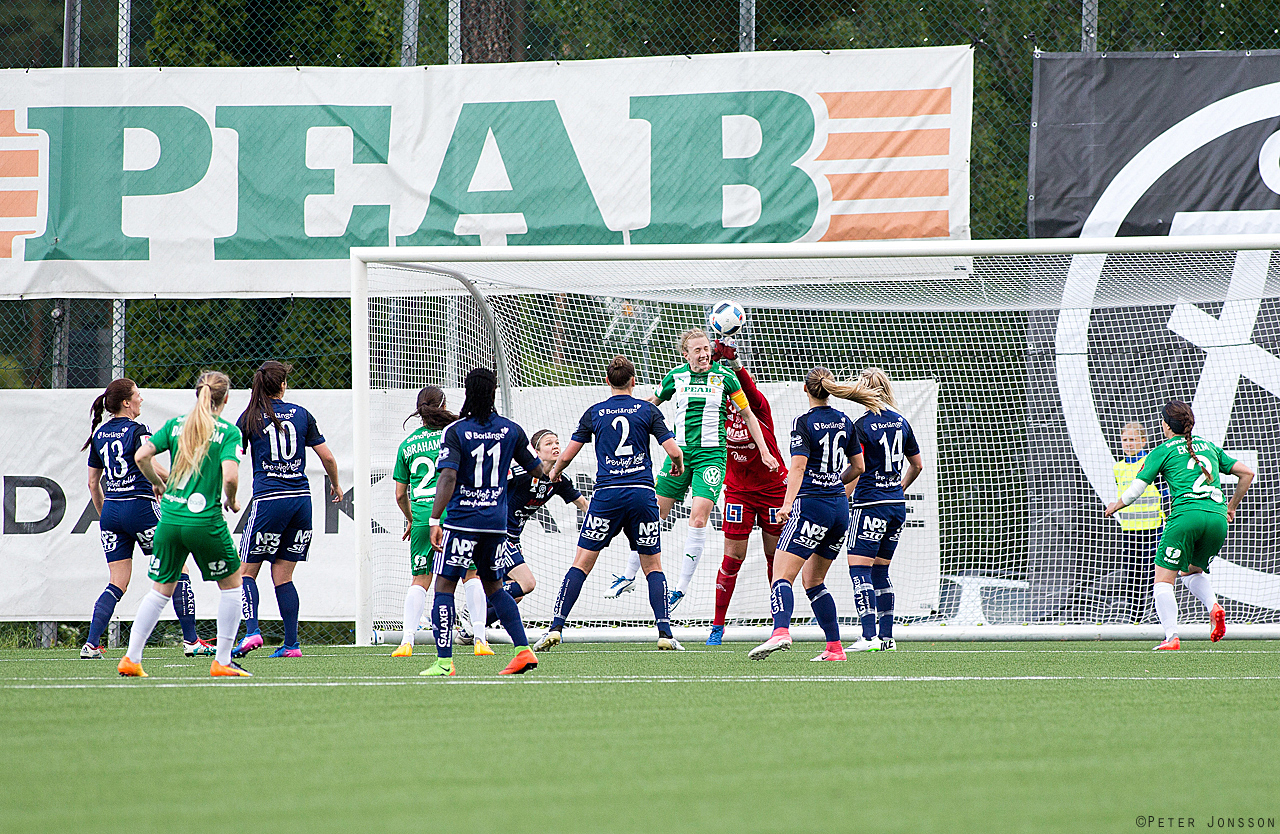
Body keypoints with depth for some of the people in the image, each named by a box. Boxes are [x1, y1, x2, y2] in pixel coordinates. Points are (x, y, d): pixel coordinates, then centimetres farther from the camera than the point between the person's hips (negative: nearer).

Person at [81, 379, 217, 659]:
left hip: (111, 511, 6)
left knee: (117, 583, 7)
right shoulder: (137, 431, -8)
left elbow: (93, 482, 18)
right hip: (140, 507, -6)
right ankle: (191, 641, 3)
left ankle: (91, 644, -6)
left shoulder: (99, 434, 12)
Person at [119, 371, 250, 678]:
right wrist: (232, 501, 3)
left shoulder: (176, 425, 8)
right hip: (205, 521, -4)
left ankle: (131, 658, 7)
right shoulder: (229, 432, -4)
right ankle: (222, 662, 10)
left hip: (170, 519, 4)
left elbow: (141, 456, 1)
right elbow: (230, 476, -17)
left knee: (161, 589, 15)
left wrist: (158, 483, 18)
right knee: (231, 582, 15)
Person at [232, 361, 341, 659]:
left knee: (247, 571, 7)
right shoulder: (301, 415, 8)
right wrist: (336, 486, 27)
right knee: (283, 576, 10)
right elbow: (327, 457, 10)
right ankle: (291, 644, 5)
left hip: (268, 500, -3)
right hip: (301, 498, 3)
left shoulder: (250, 418, 2)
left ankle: (251, 631, -13)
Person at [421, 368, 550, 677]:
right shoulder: (510, 430, 4)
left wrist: (435, 519, -19)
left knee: (444, 586, -1)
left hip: (463, 519, -5)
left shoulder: (455, 432, -8)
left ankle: (444, 660, -11)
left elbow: (448, 478, -18)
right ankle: (523, 649, 12)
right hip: (496, 521, 5)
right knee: (493, 586, 20)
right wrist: (552, 475, 37)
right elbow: (538, 470, 13)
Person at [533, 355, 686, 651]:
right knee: (653, 566, 10)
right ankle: (665, 632, 0)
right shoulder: (647, 410, 5)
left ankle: (555, 628, -5)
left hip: (607, 494, 0)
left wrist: (554, 472, 33)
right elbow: (674, 450, 1)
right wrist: (678, 466, 24)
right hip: (642, 493, 0)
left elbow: (567, 454, 11)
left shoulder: (594, 413, 8)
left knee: (581, 563, 3)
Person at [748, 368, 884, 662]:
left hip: (811, 505, -7)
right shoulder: (845, 422, 11)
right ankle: (835, 647, 12)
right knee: (813, 580, 18)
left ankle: (781, 631, -38)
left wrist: (787, 503, -23)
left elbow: (799, 466, -18)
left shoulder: (804, 422, -7)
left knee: (782, 576, -14)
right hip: (840, 507, 7)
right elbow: (858, 466, 16)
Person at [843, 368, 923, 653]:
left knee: (859, 569, -6)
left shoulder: (862, 426, -11)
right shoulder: (901, 422, 9)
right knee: (880, 571, 15)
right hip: (897, 506, 7)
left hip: (870, 504, -7)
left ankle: (869, 636, -17)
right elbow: (917, 464, 18)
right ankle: (887, 636, 13)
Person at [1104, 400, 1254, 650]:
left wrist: (1114, 507, 25)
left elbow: (1134, 491, 6)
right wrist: (1232, 507, 31)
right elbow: (1246, 473, 21)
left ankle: (1171, 637, -16)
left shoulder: (1162, 451, 9)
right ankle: (1213, 606, -2)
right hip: (1217, 517, 5)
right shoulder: (1209, 446, 23)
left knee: (1163, 580, 0)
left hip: (1186, 515, -5)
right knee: (1192, 570, 27)